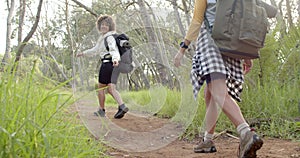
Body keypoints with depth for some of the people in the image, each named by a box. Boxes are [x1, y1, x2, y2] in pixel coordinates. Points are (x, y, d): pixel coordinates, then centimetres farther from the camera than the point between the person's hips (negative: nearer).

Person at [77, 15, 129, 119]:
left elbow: (114, 50, -29)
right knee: (111, 89, 2)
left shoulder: (110, 37, -12)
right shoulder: (103, 37, 18)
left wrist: (115, 59, -49)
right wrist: (84, 53, 41)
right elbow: (97, 49, 32)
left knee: (101, 87, 7)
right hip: (114, 66, 9)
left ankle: (102, 111, 18)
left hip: (108, 64, -9)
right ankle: (122, 106, -17)